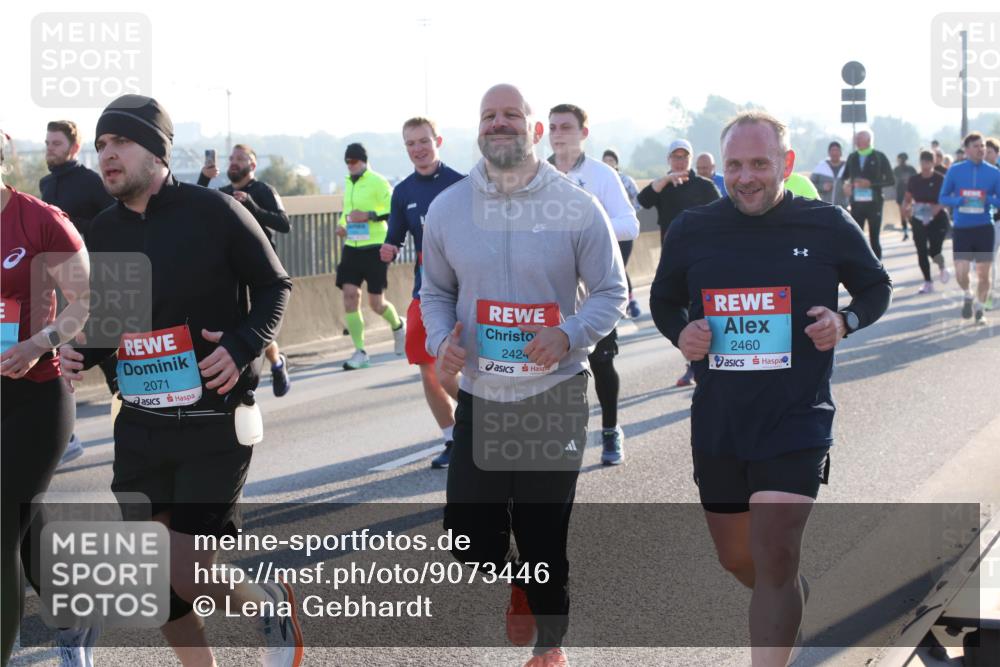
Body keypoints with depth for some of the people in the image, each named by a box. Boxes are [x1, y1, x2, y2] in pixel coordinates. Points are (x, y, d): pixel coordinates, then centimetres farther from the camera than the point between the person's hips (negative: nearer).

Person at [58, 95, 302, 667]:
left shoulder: (213, 211, -10)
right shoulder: (103, 231, 6)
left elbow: (274, 286, -2)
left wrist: (243, 345, -18)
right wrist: (83, 353, -3)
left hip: (215, 423, -6)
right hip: (140, 426, 6)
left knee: (189, 579, -9)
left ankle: (270, 604, 23)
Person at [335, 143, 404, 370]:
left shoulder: (377, 182, -10)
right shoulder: (349, 183, 11)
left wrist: (369, 216, -25)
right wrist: (341, 224, 8)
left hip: (375, 248, -6)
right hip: (352, 247, 6)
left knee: (376, 302, -1)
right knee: (350, 295, -7)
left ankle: (398, 325, 33)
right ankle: (360, 351, -2)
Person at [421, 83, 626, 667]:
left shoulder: (577, 208, -6)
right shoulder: (447, 208, 3)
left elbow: (611, 292, -1)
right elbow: (436, 291, 14)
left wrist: (569, 336, -19)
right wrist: (441, 339, -6)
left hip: (555, 395, -2)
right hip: (479, 395, 3)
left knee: (545, 536, 5)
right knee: (468, 532, 2)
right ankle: (514, 584, 35)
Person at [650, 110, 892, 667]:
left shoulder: (828, 225, -5)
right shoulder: (692, 230, -1)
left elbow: (877, 288, 9)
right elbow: (664, 300, 14)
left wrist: (845, 322, -12)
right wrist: (680, 333, -8)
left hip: (798, 420, -3)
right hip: (717, 423, 4)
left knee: (775, 559, -15)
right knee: (735, 557, 16)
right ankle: (782, 611, 49)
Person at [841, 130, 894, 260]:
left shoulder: (879, 157, -1)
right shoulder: (852, 157, 10)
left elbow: (890, 180, -3)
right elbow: (845, 177, 20)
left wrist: (871, 184, -15)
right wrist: (846, 184, -2)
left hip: (873, 203, -3)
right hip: (856, 203, 3)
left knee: (874, 239, 3)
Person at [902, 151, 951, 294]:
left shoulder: (940, 180, -7)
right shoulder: (914, 180, 3)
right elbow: (907, 199, 9)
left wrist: (938, 207, -24)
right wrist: (905, 208, -12)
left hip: (937, 219, -4)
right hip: (918, 220, 4)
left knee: (934, 250, -12)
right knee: (922, 252, 1)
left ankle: (942, 268, 23)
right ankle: (928, 283, 12)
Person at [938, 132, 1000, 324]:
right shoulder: (954, 171, 0)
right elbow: (943, 198, 4)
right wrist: (960, 201, -14)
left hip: (984, 229, 0)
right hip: (961, 229, 0)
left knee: (983, 274, 2)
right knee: (961, 273, -8)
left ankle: (979, 309, 22)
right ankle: (967, 296, 24)